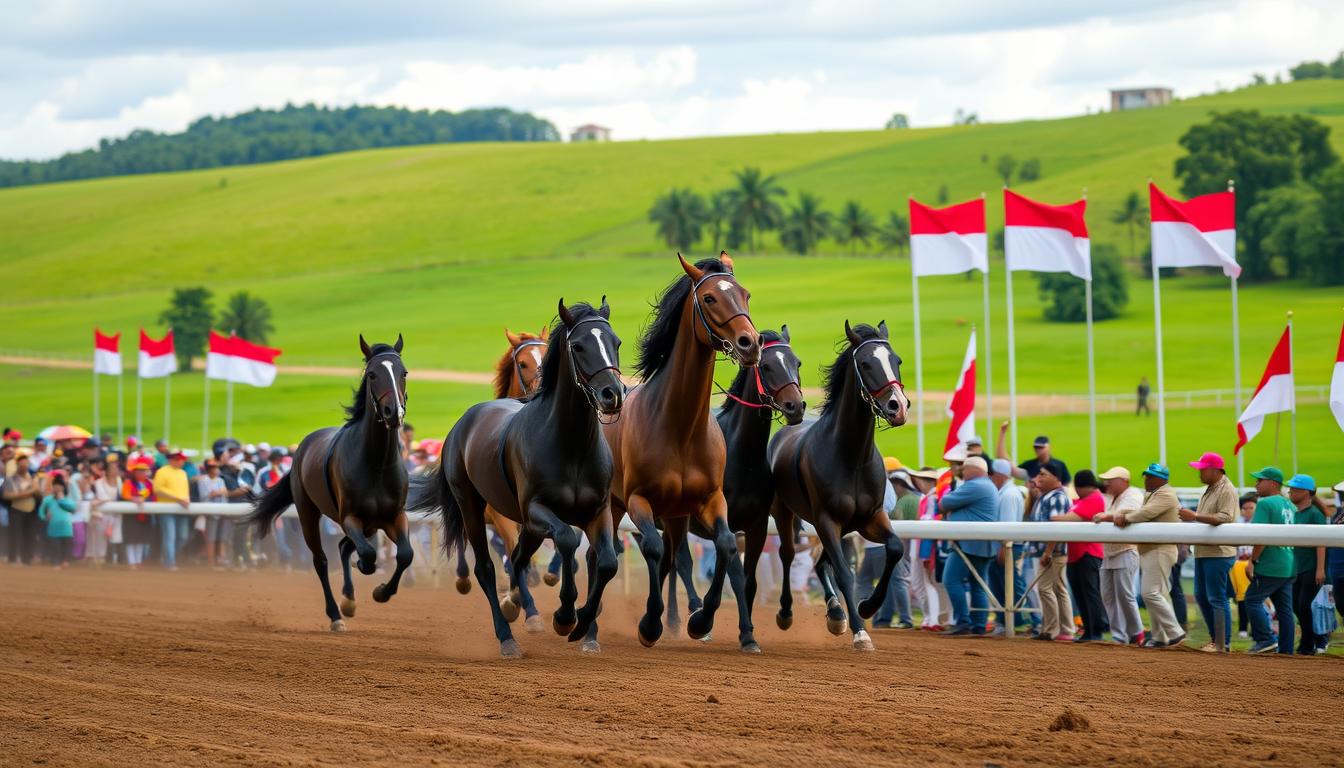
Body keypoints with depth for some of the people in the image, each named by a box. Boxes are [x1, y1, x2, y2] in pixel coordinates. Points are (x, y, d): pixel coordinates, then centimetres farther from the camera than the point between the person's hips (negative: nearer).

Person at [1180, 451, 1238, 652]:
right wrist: (1190, 517, 9)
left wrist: (1195, 516, -27)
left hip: (1218, 553, -10)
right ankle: (1216, 639, 23)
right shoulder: (1209, 490, 17)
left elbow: (1225, 518, -26)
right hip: (1203, 552, 10)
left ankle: (1223, 644, -4)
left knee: (1217, 599, -8)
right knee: (1201, 596, 14)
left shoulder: (1227, 491, -14)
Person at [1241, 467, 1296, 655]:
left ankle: (1266, 639, -7)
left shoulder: (1265, 503, -11)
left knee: (1253, 599, -1)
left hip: (1270, 567, -9)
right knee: (1285, 607, 9)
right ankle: (1286, 649, 10)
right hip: (1289, 567, 9)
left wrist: (1252, 560, -15)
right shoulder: (1289, 506, 16)